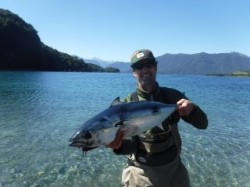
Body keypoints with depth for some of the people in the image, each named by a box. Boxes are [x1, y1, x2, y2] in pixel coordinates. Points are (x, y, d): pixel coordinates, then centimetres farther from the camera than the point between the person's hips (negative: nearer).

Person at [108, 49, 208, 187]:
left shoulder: (172, 96, -5)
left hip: (173, 168, 2)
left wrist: (192, 109, -28)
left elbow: (203, 124, -6)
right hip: (141, 172, -1)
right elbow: (132, 145, -15)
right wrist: (118, 145, -38)